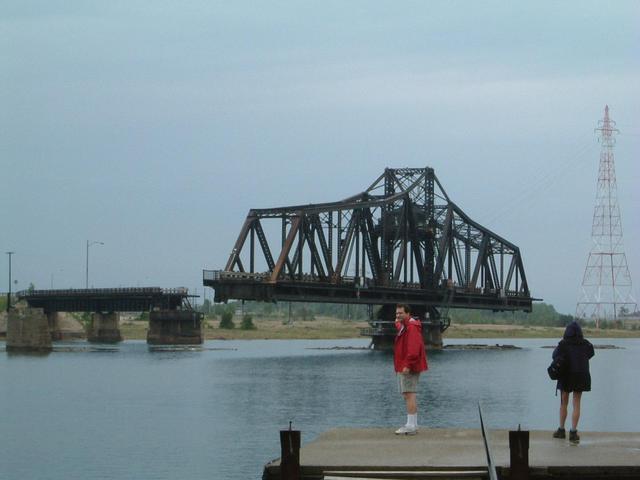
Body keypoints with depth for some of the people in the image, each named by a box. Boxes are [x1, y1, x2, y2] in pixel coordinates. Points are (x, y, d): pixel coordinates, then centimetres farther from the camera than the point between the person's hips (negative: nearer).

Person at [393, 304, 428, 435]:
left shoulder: (412, 327, -16)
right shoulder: (404, 326, 18)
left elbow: (413, 349, -24)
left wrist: (408, 365, -27)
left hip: (409, 368, -11)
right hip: (403, 367, 11)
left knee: (409, 395, -12)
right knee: (409, 395, 14)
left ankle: (411, 426, -14)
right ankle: (412, 425, 19)